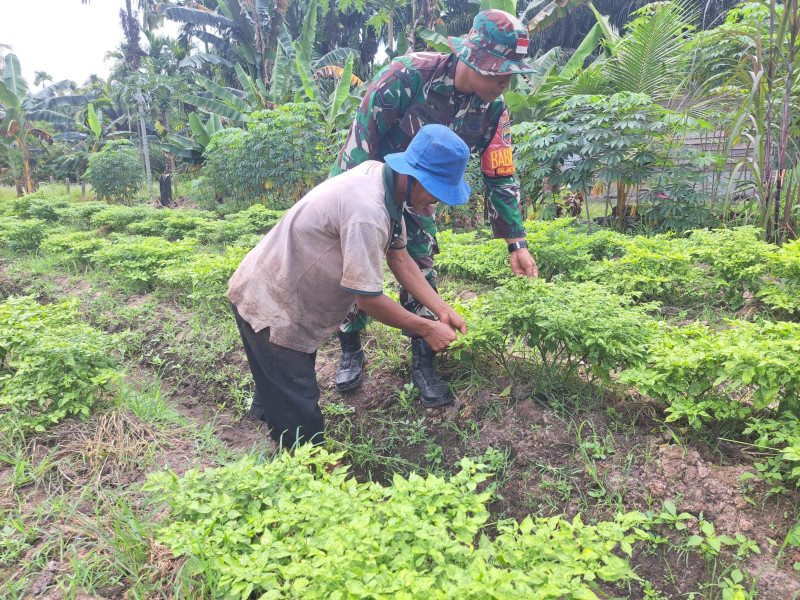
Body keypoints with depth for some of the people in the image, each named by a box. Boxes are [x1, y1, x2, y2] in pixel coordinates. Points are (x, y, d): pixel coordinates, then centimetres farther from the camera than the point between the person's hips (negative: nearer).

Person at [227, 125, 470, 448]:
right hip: (270, 307, -9)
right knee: (301, 422, 0)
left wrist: (443, 310, -3)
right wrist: (427, 329, -15)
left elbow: (399, 257, 2)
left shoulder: (386, 181, -4)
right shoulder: (366, 210, -34)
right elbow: (368, 298, -28)